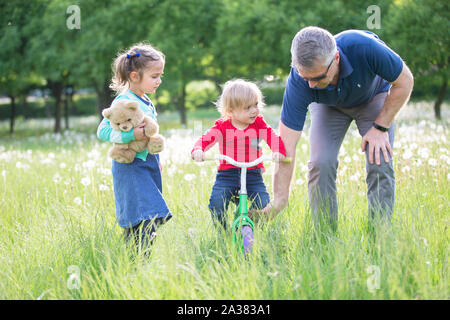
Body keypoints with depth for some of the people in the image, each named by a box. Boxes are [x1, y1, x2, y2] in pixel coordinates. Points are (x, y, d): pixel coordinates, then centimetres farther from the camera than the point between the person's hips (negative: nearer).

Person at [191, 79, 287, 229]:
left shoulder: (259, 124, 3)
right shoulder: (222, 126, -1)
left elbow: (274, 138, -8)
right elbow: (206, 138, -11)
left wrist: (278, 151, -31)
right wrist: (197, 150, -34)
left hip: (253, 173, 1)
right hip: (227, 173, -1)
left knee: (264, 203, -16)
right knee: (216, 203, -21)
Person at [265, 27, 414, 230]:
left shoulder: (364, 47, -42)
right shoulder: (298, 83, -37)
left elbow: (404, 82, -22)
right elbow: (286, 146, -32)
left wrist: (380, 127, -22)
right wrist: (279, 199, -35)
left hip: (373, 96, -1)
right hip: (328, 105, 1)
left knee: (380, 164, -17)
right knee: (320, 163, -18)